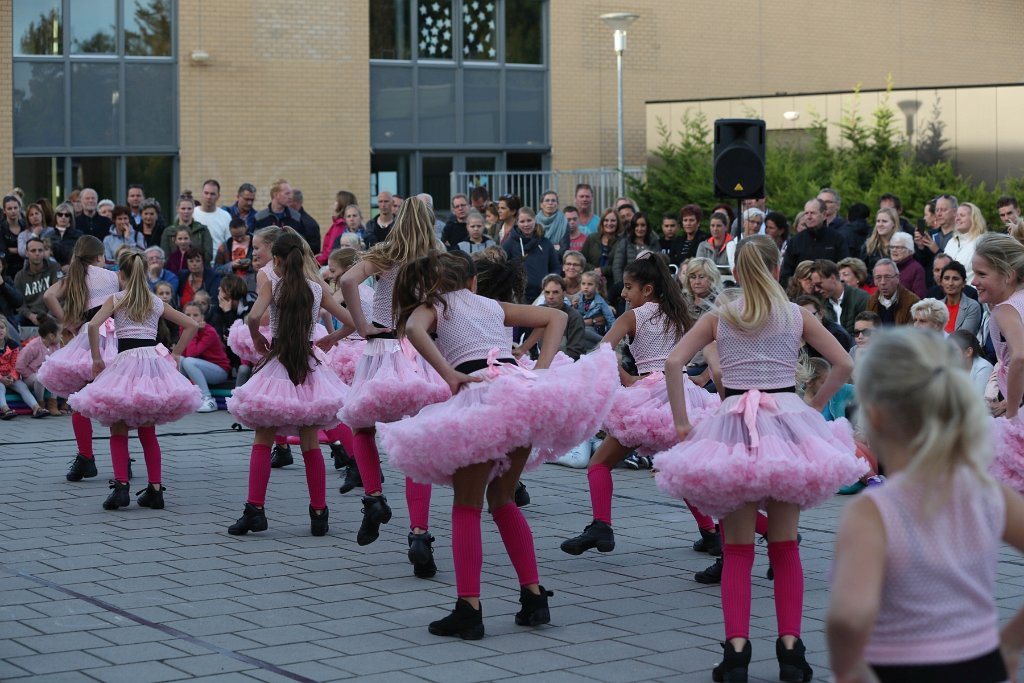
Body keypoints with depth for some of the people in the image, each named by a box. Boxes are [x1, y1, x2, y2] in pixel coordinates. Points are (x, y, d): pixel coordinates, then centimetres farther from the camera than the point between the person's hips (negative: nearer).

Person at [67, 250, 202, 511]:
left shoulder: (116, 300, 3)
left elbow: (93, 325, -13)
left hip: (126, 362, -4)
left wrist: (97, 358, -4)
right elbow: (190, 325, 15)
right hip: (153, 360, 4)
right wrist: (175, 354, 17)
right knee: (148, 432, 13)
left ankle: (121, 486, -10)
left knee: (119, 430, 4)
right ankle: (155, 489, 9)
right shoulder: (156, 303, 14)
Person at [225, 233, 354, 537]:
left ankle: (255, 509, -3)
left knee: (262, 443, 4)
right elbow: (351, 321, 4)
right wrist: (331, 339, 21)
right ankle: (319, 514, 8)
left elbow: (253, 317, -21)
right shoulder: (317, 289, 5)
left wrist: (257, 338, -2)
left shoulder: (271, 283, -5)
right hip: (309, 369, 3)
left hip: (277, 364, -3)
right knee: (310, 445, 8)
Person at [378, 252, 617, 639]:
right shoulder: (493, 306, 29)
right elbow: (555, 317, 26)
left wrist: (449, 375, -9)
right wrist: (542, 368, 12)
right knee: (502, 500, 21)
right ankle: (534, 597, 16)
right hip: (523, 389, 4)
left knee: (467, 507, 4)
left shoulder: (431, 307, 17)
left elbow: (414, 328, -7)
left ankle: (469, 608, -6)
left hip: (480, 394, -4)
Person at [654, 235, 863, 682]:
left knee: (737, 549, 6)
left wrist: (681, 422, 0)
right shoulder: (797, 316, 7)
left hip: (733, 425, 0)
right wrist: (815, 407, 9)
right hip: (787, 420, 0)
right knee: (785, 545, 9)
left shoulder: (719, 317, 7)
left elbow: (673, 363, -3)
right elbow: (844, 364, 1)